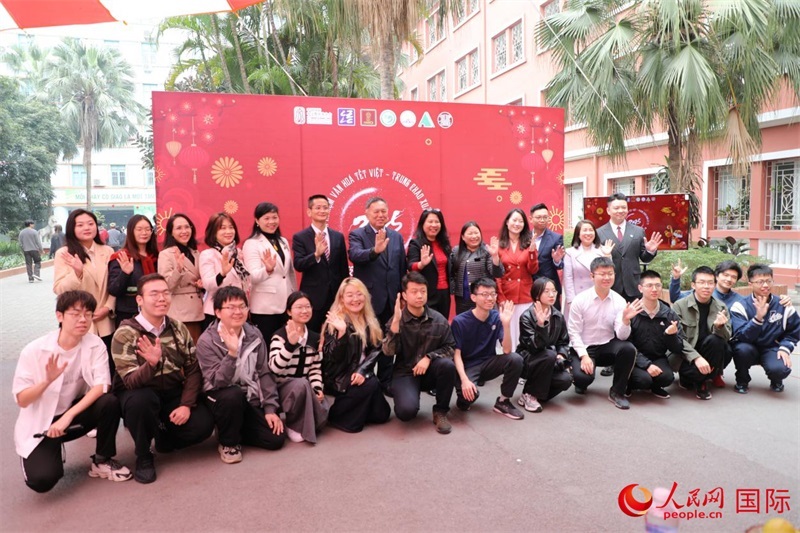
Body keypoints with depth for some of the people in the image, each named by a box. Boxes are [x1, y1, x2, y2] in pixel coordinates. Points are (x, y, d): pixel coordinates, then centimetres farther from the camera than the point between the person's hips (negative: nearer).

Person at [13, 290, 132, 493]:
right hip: (40, 423, -2)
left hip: (76, 412, 2)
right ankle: (47, 455, 15)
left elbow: (101, 387, -22)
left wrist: (68, 416, -32)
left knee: (110, 402, -29)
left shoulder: (95, 344, -13)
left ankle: (102, 461, -4)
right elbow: (22, 401, -14)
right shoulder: (34, 350, -16)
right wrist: (47, 380, -33)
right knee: (42, 480, -24)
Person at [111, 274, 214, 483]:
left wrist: (187, 404, -15)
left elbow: (193, 370, -1)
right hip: (140, 394, -3)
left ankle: (164, 438, 16)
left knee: (203, 424, -19)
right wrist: (152, 363, -47)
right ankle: (143, 456, -10)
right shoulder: (125, 334, -16)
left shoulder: (178, 329, -2)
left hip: (174, 394, 3)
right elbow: (131, 381, -25)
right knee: (140, 399, -38)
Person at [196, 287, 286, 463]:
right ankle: (228, 441, -8)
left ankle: (234, 430, 17)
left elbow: (265, 373, 1)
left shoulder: (254, 334, -2)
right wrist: (232, 353, -39)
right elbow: (217, 382, -25)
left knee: (276, 438, -10)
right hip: (223, 399, -4)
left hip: (251, 399, 4)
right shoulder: (207, 341, -16)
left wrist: (270, 408, -7)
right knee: (234, 394, -38)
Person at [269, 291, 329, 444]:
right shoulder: (280, 336, -12)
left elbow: (316, 368, 9)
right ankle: (293, 425, -14)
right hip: (281, 387, -4)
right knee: (302, 383, -37)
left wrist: (317, 388, -10)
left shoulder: (315, 338, 6)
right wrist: (290, 344, -41)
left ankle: (305, 424, 10)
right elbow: (274, 368, -27)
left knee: (323, 411, -23)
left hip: (305, 388, 5)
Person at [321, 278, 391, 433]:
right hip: (337, 377, -5)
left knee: (381, 414, -7)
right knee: (371, 384, -30)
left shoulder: (370, 321, 5)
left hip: (359, 374, 5)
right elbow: (333, 357, -20)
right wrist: (341, 332, -36)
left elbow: (376, 349, -1)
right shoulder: (335, 322, -12)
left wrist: (362, 370, -18)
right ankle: (337, 416, -10)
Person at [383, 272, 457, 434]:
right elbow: (388, 351, -18)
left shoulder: (438, 319, -3)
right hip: (405, 373, -2)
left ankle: (440, 412, -8)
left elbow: (450, 347, -1)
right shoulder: (397, 320, -6)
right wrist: (396, 321, -28)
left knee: (447, 364, -32)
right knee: (406, 411, -29)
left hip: (431, 370, 2)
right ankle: (408, 396, 12)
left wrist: (429, 357, -18)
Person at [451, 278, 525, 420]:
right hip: (467, 366, -4)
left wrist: (506, 324, -29)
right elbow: (456, 354, -15)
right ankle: (463, 400, 6)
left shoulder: (497, 317, -7)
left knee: (515, 359, -24)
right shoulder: (460, 321, -16)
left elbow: (507, 350, -15)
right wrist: (464, 379, -30)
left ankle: (503, 402, -3)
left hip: (488, 363, 4)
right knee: (469, 393, -35)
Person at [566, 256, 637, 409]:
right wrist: (584, 355, -19)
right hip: (583, 347, -3)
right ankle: (582, 382, 14)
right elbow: (574, 332, -9)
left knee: (628, 349, -29)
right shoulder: (580, 300, -12)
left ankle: (617, 392, -4)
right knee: (582, 376, -30)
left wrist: (625, 320, -29)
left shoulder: (619, 301, -5)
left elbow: (622, 336, -10)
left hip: (608, 346, 3)